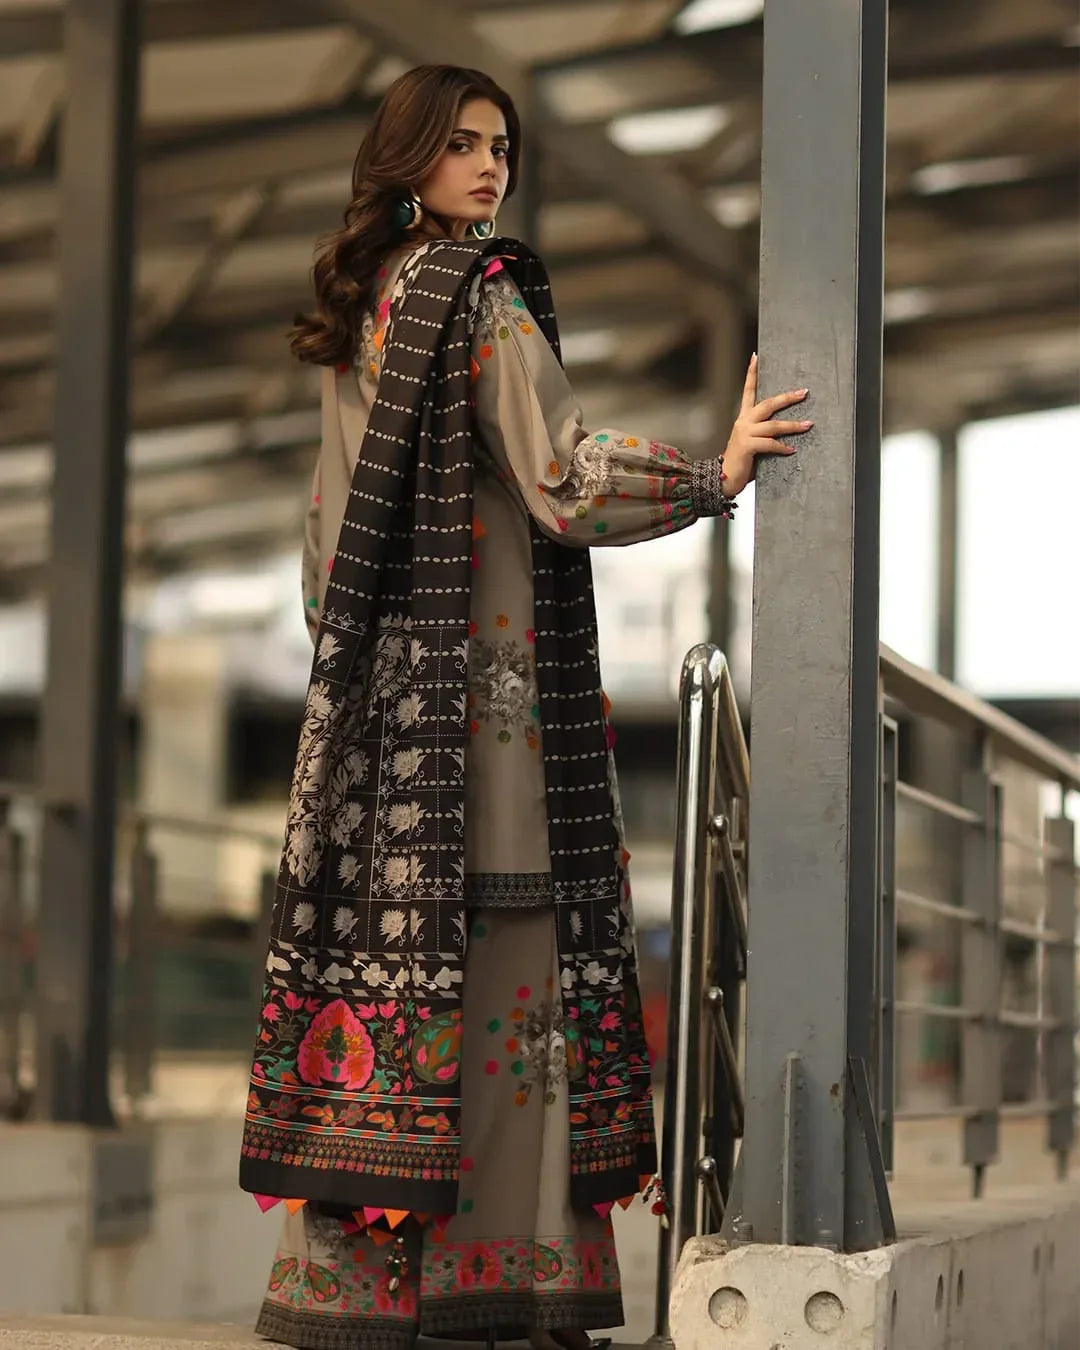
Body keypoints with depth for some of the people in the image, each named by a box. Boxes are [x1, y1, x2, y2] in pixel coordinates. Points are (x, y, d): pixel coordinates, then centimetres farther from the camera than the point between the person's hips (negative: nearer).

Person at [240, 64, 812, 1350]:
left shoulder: (358, 305, 15)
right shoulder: (482, 293, -9)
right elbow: (560, 480, -16)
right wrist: (716, 473, -10)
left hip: (372, 680, 8)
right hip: (483, 674, -8)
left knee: (379, 933, 6)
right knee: (497, 952, -6)